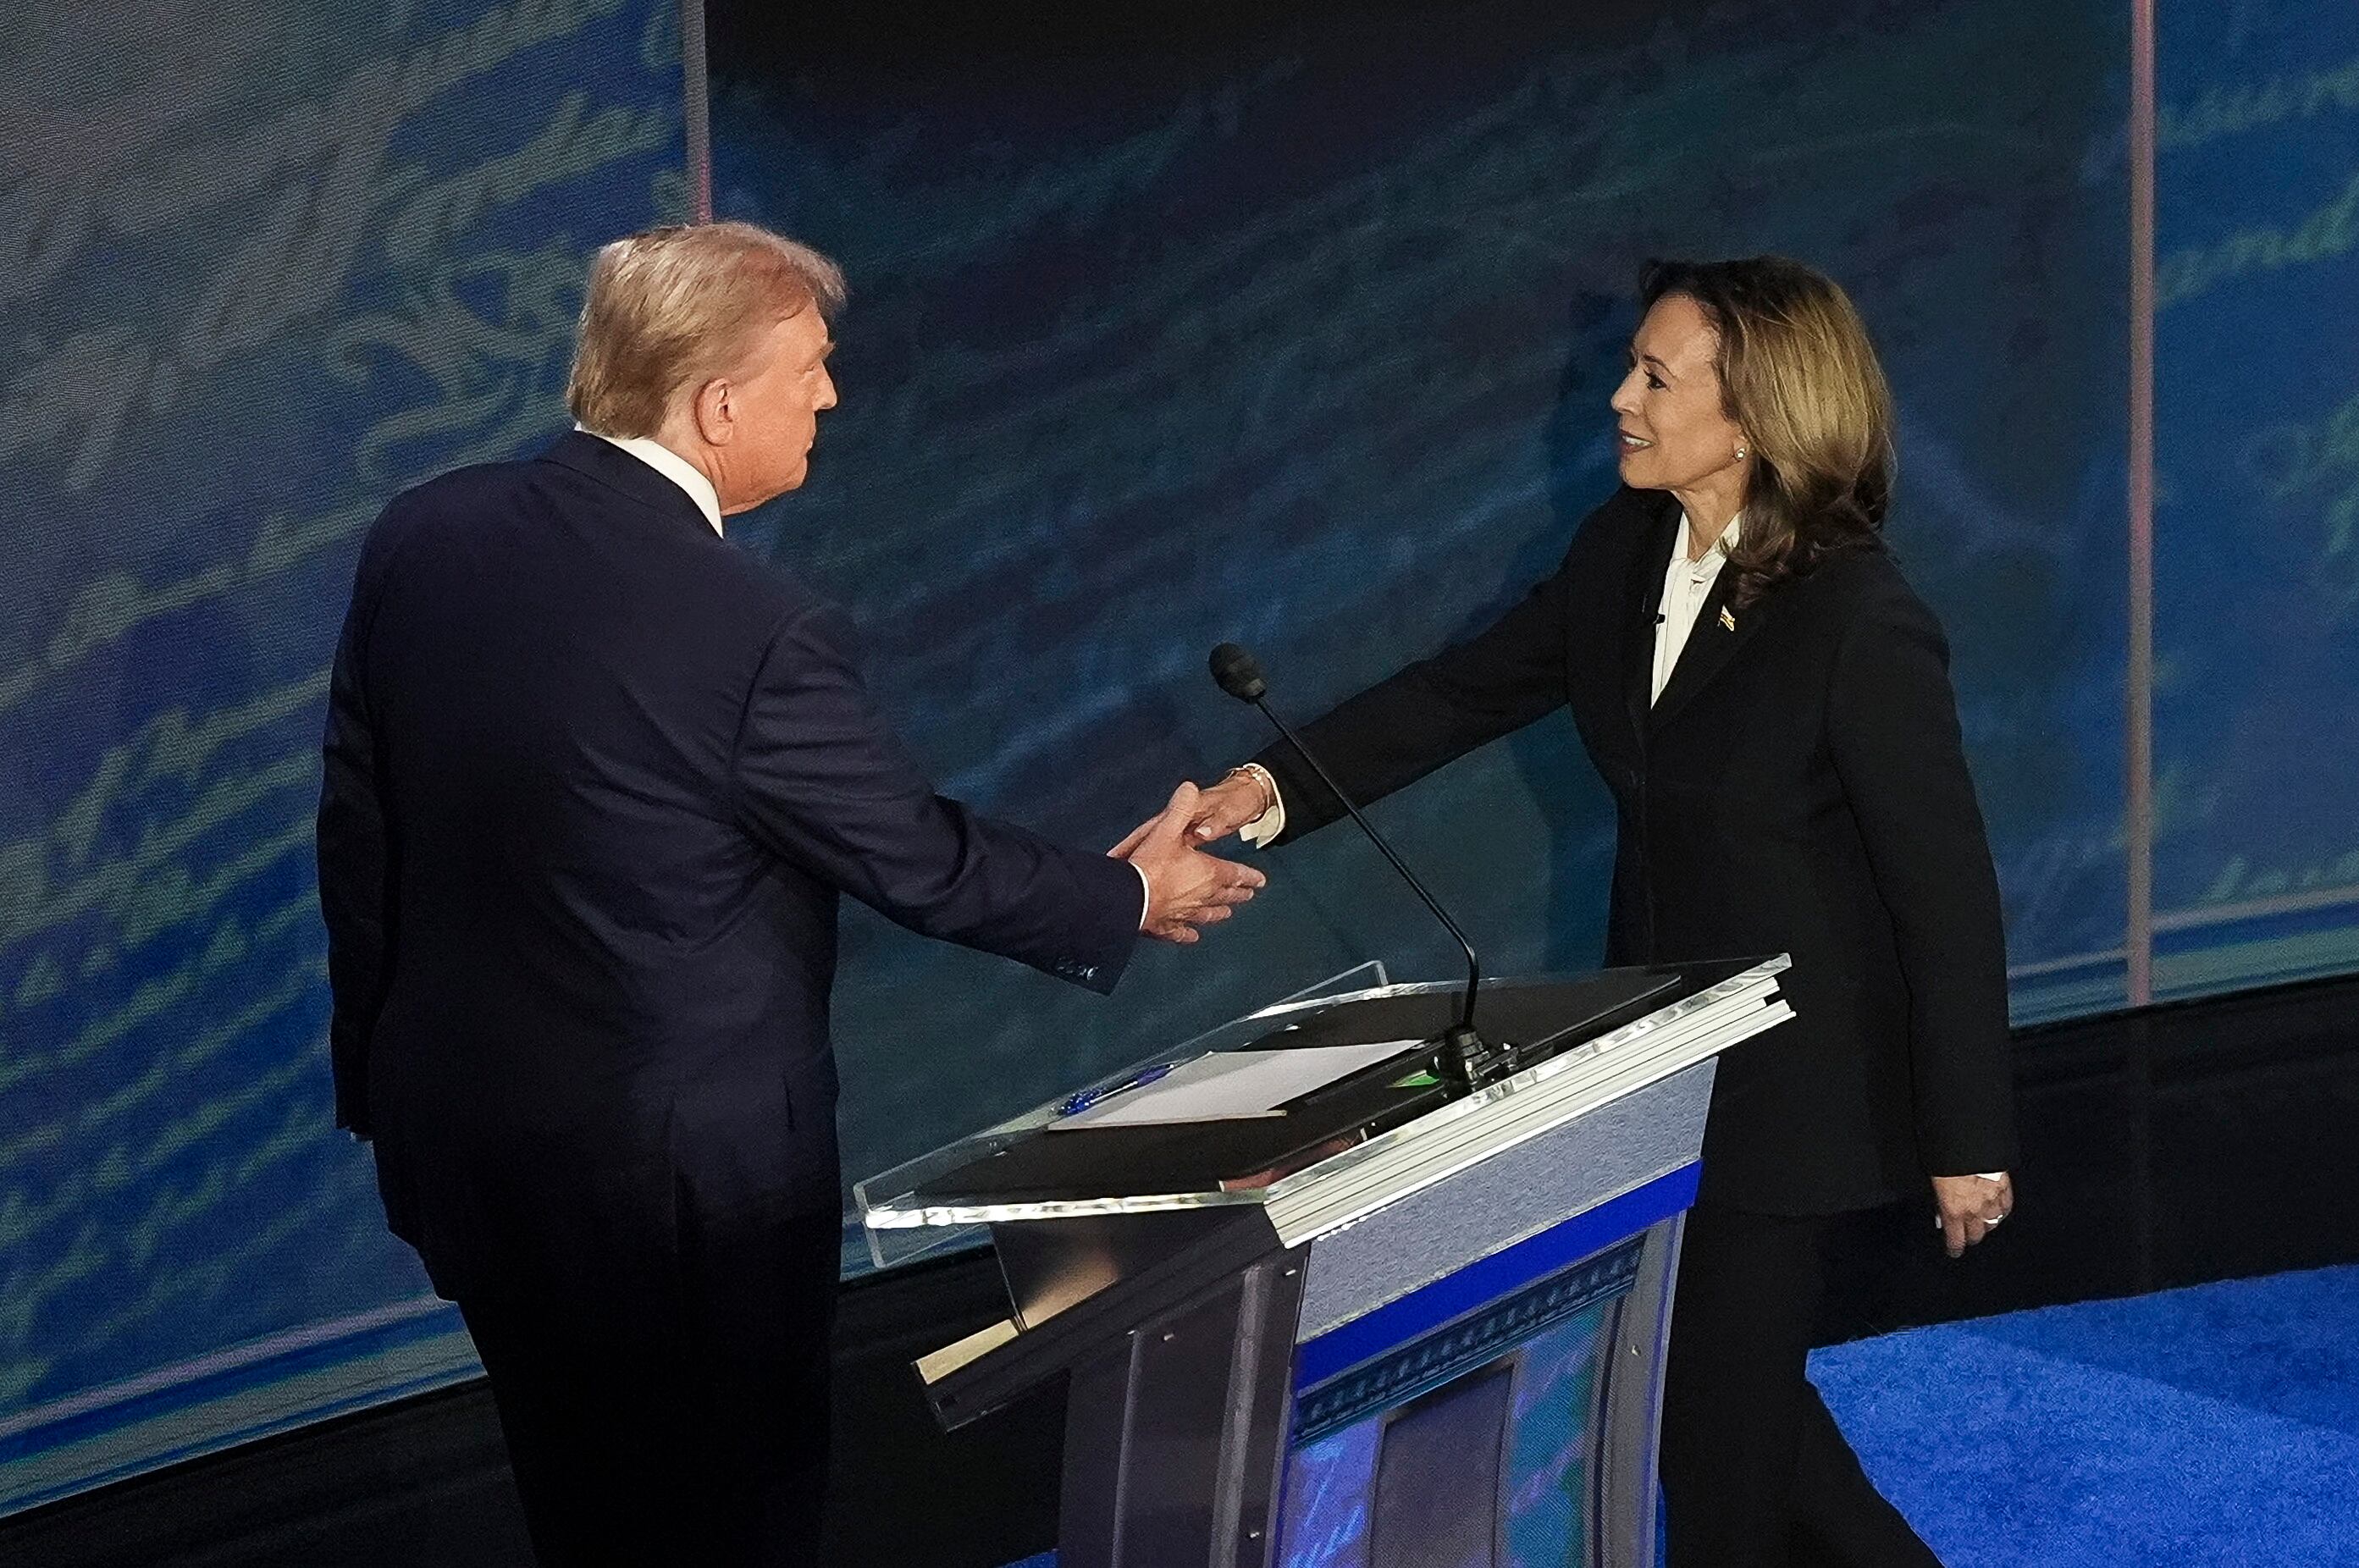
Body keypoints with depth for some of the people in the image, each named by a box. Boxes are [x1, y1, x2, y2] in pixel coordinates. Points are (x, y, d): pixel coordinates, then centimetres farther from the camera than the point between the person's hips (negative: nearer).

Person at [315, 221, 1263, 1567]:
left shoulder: (423, 541, -6)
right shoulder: (758, 637, -25)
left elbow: (360, 835, 3)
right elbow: (921, 859, -12)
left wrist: (380, 1077, 16)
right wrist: (1130, 899, 6)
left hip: (459, 1138, 6)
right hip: (685, 1176, -6)